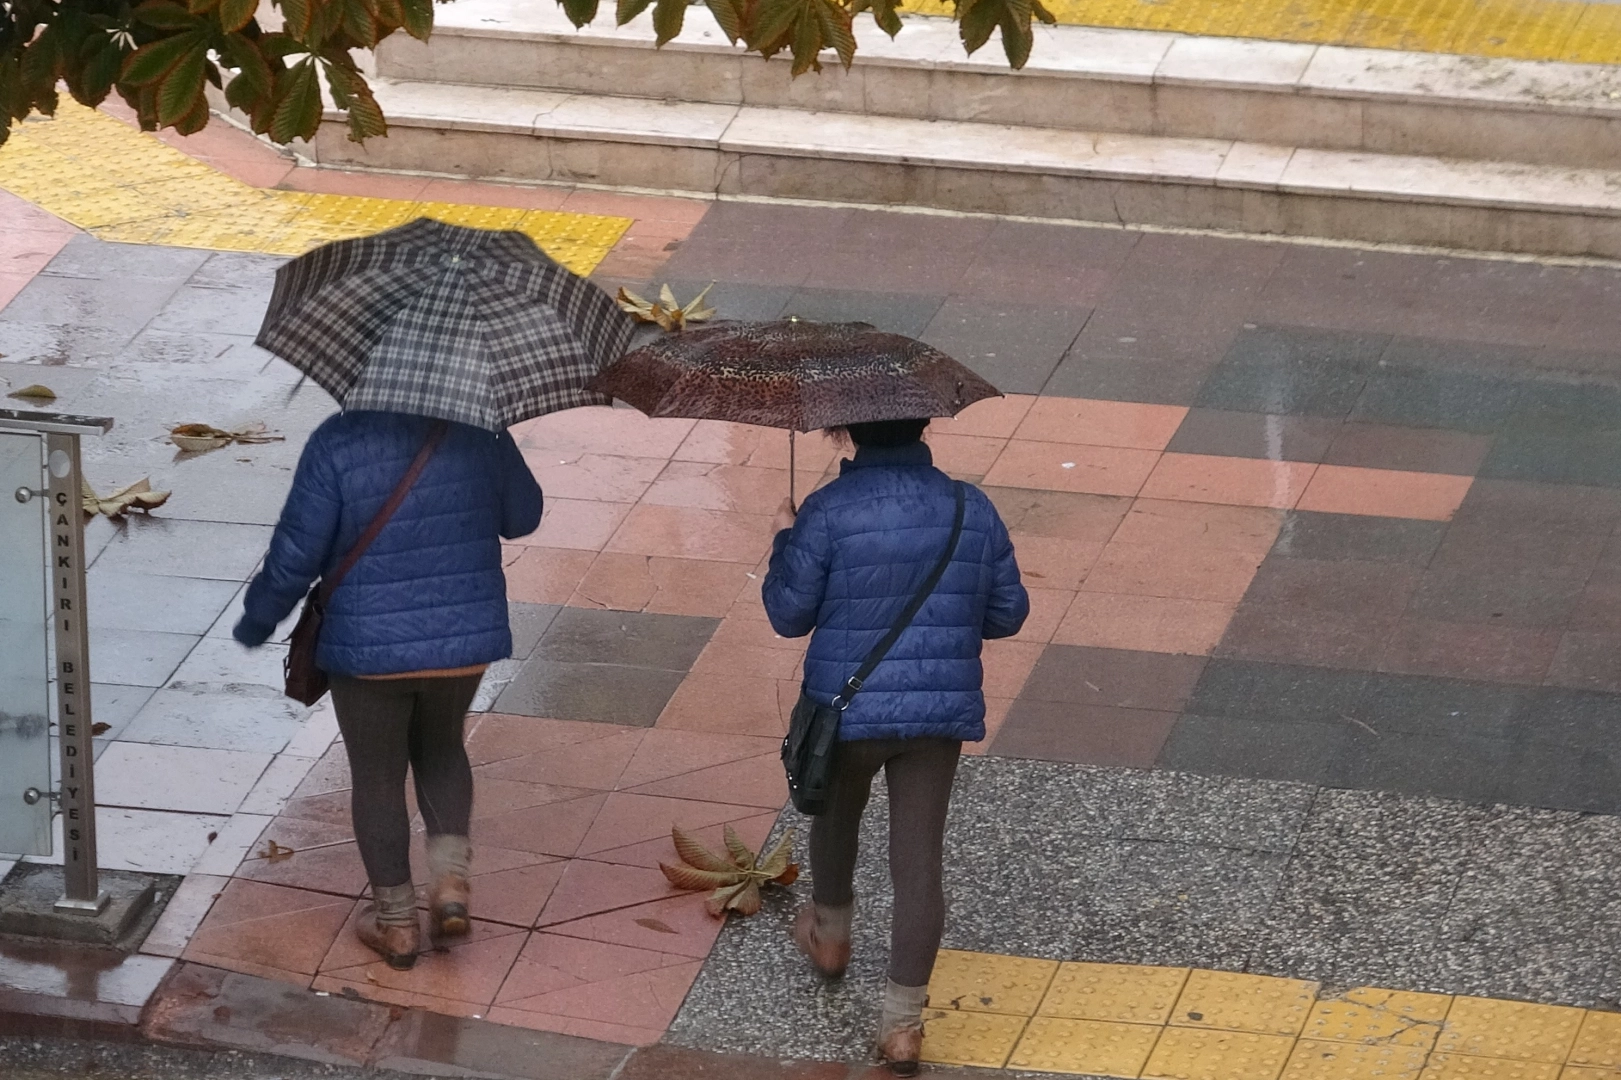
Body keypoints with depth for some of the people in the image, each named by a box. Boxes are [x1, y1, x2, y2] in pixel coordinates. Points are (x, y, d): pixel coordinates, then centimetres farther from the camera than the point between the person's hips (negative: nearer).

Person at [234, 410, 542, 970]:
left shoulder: (338, 443, -17)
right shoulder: (478, 429, -8)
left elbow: (296, 553, -13)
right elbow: (522, 516, 7)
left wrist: (257, 619, 4)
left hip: (368, 648, -3)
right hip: (465, 636, 3)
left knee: (377, 777, 16)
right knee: (441, 748, 28)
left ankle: (396, 922, 25)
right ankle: (450, 881, 12)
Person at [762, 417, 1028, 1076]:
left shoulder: (827, 513, -15)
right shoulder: (971, 509, -3)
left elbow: (789, 614, -8)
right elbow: (1008, 613, 5)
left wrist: (784, 541, 8)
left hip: (848, 707, -2)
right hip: (940, 713, 2)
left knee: (835, 816, 28)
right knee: (918, 861, 3)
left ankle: (829, 936, 52)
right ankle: (903, 1023, 1)